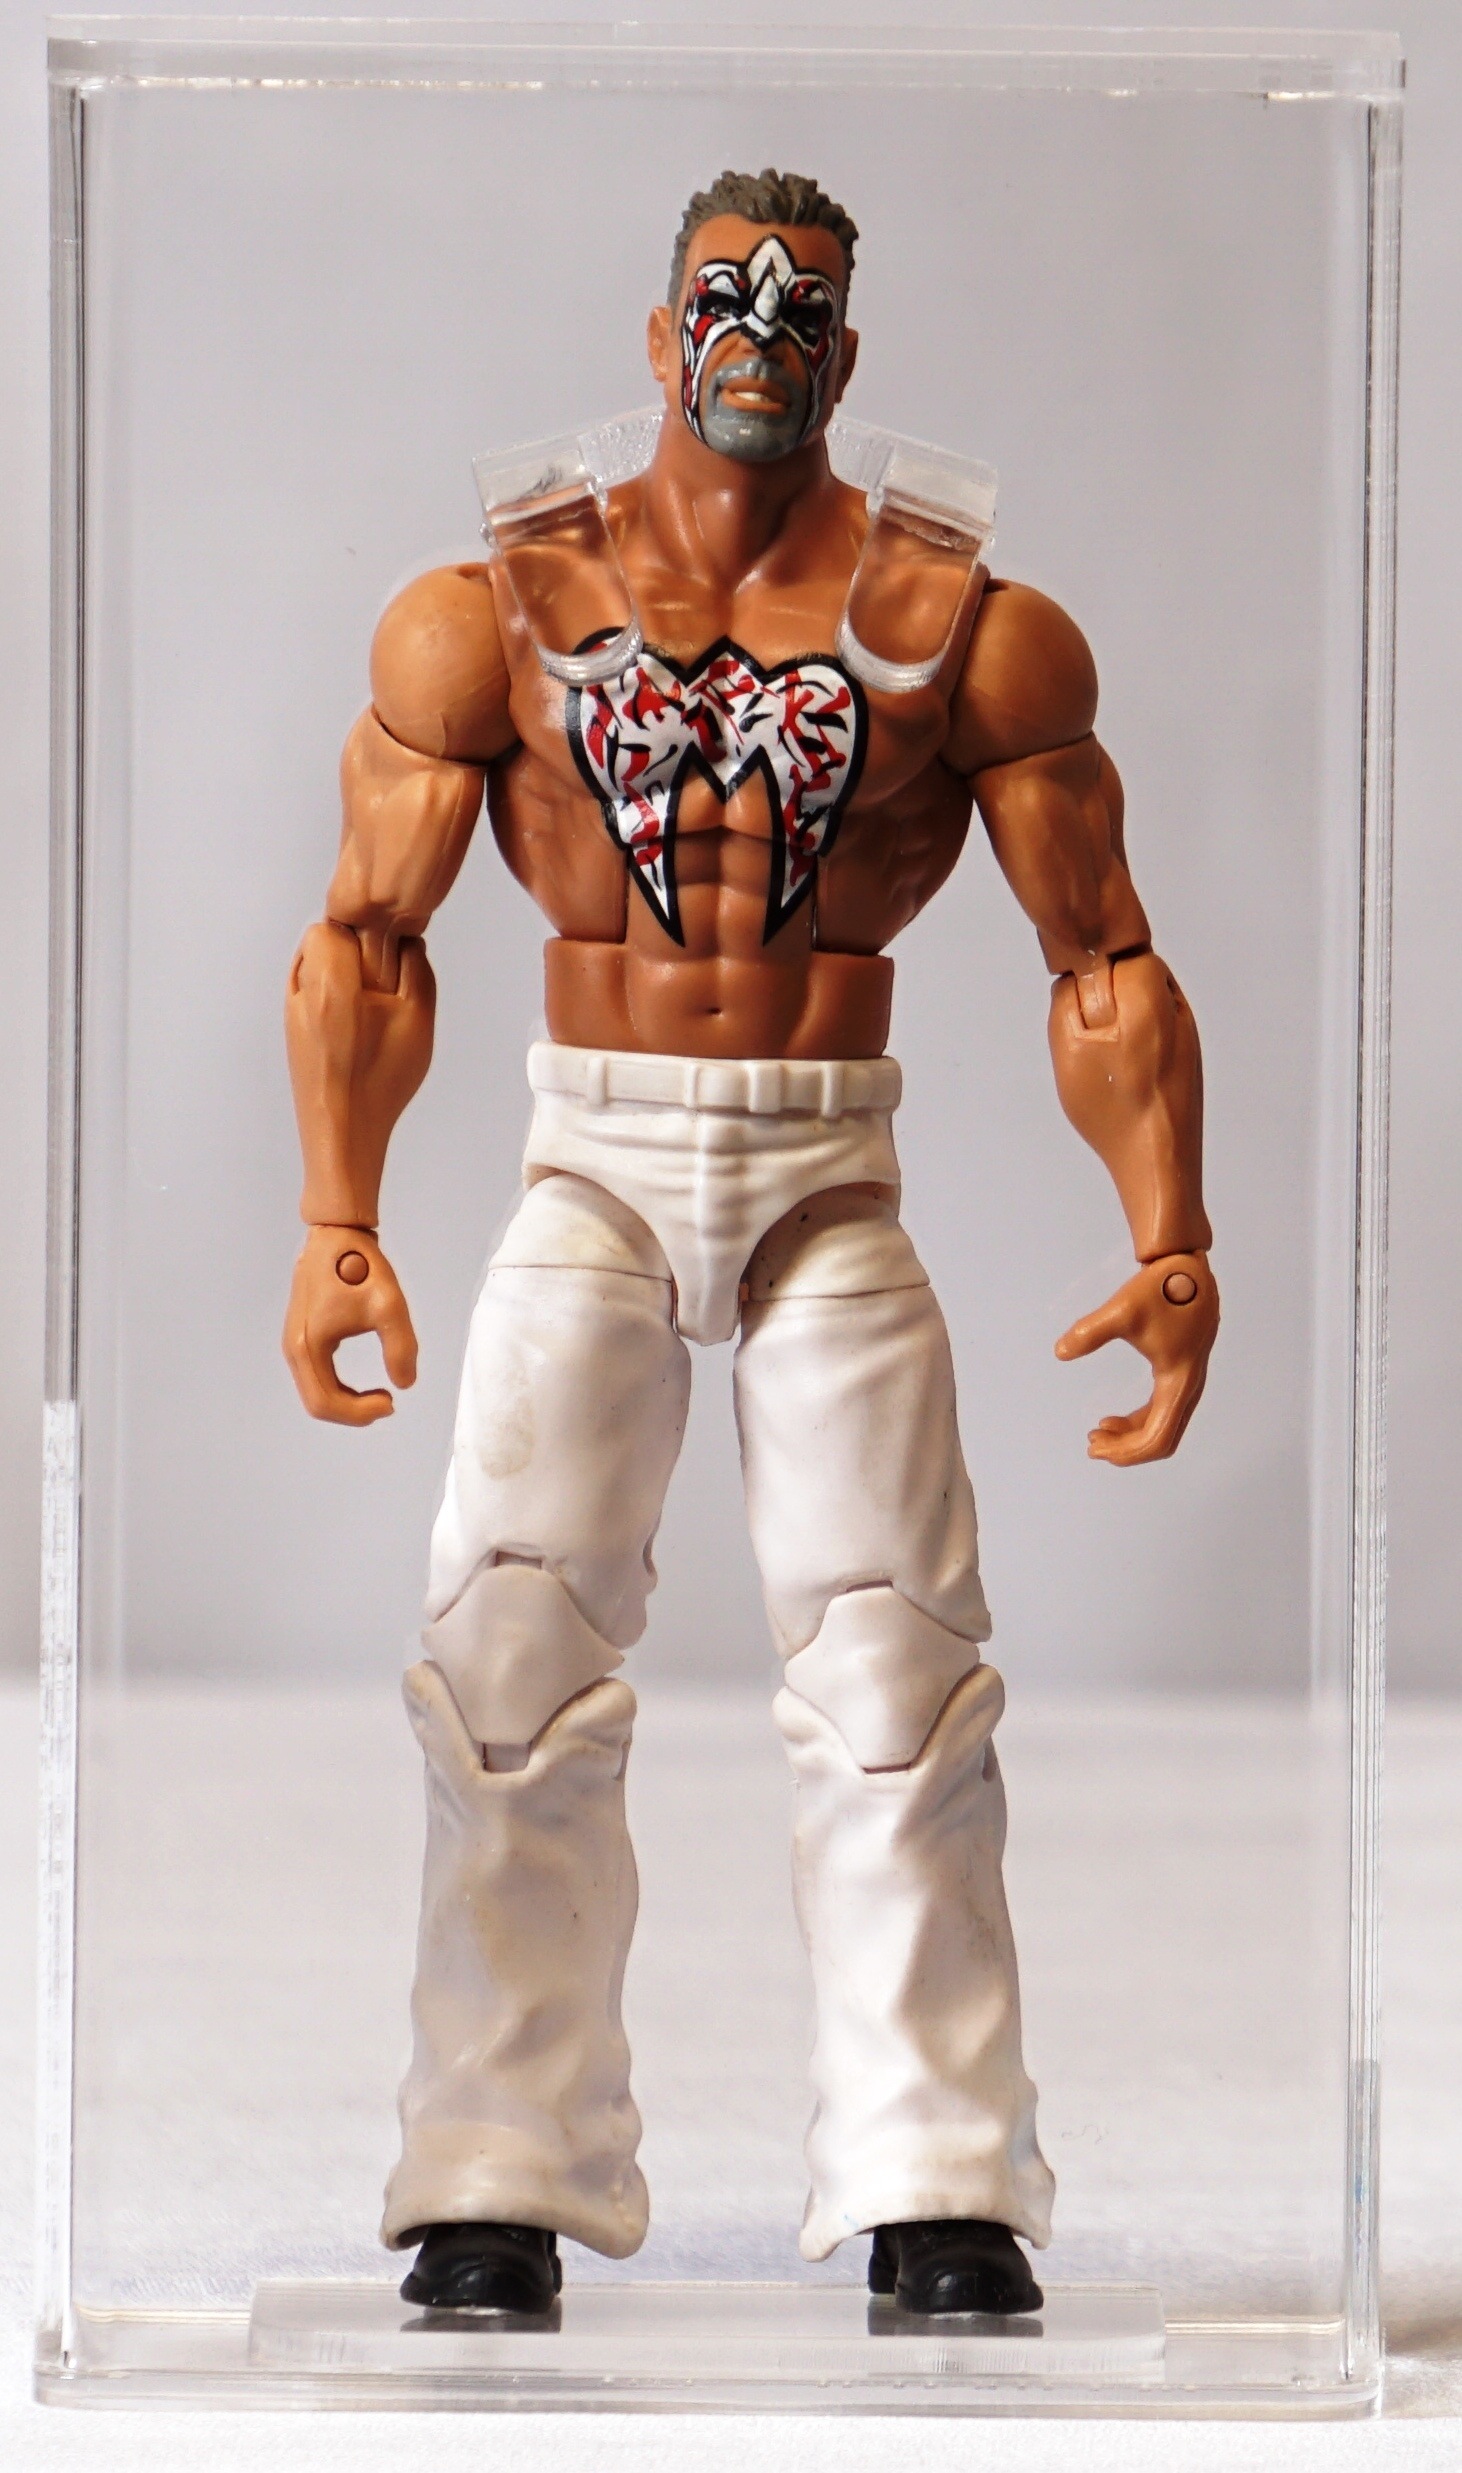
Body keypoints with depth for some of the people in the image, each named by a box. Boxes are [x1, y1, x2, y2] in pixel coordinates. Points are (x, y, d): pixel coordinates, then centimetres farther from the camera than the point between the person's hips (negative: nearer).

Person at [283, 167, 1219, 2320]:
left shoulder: (978, 635, 0)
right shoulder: (493, 614, 1)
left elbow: (1106, 966, 3)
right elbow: (371, 936, 5)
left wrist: (1171, 1240, -8)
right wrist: (337, 1221, -7)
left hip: (832, 1175, 0)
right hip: (593, 1163, 0)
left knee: (897, 1651, -11)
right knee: (510, 1634, -12)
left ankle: (933, 2194, -6)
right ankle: (499, 2189, -6)